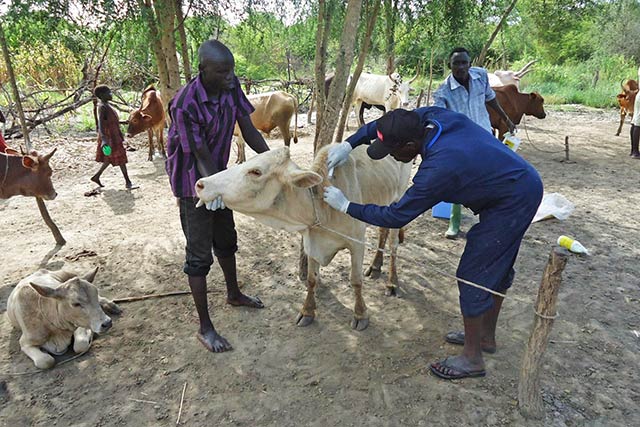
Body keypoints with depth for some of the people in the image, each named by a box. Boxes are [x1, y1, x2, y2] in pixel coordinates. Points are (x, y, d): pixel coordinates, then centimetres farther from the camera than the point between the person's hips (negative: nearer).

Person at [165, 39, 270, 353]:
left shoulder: (231, 86, -10)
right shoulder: (186, 105, -30)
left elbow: (248, 130, -5)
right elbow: (202, 157, -26)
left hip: (219, 175, 7)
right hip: (195, 185, -7)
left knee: (226, 240, 23)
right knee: (199, 255, 1)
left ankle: (234, 294, 46)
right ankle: (205, 328, 15)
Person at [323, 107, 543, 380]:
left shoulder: (439, 169, -33)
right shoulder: (432, 116, -11)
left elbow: (396, 216, -23)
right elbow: (383, 125, 5)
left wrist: (346, 206, -15)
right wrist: (348, 144, -6)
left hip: (512, 204, -10)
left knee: (473, 276, -2)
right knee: (497, 267, 20)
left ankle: (473, 358, 15)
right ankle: (486, 336, 39)